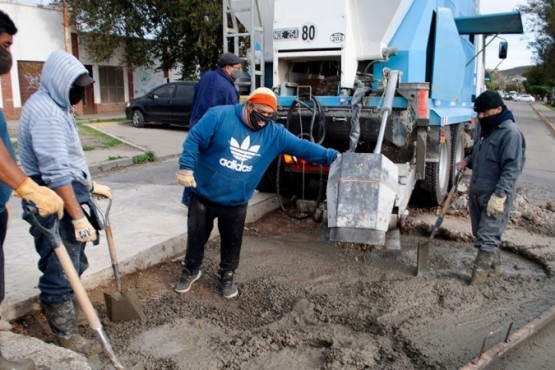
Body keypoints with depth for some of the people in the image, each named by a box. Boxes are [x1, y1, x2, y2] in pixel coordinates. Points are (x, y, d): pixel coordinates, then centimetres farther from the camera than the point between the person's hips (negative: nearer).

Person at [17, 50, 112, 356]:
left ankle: (58, 308, 40)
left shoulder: (55, 106, 14)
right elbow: (56, 173, -27)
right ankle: (66, 337, 15)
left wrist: (91, 186, 23)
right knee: (61, 272, 1)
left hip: (67, 195, 10)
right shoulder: (46, 114, -20)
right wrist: (78, 217, -27)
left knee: (72, 266, 22)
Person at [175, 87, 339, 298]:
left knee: (232, 243, 14)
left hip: (236, 203, 2)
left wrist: (332, 156, -9)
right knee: (196, 237, 14)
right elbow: (194, 140, -14)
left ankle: (227, 276, 38)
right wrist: (186, 167, -23)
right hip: (204, 195, -2)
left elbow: (301, 147, -4)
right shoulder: (219, 116, -14)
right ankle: (191, 271, 39)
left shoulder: (274, 133, -4)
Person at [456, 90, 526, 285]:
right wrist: (467, 160, 5)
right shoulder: (485, 127, 12)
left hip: (495, 196, -9)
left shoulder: (510, 132, -16)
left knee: (487, 238, -4)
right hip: (476, 192, 9)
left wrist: (499, 195, -26)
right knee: (481, 234, 18)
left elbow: (512, 168, -21)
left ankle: (480, 274, 6)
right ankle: (494, 266, 35)